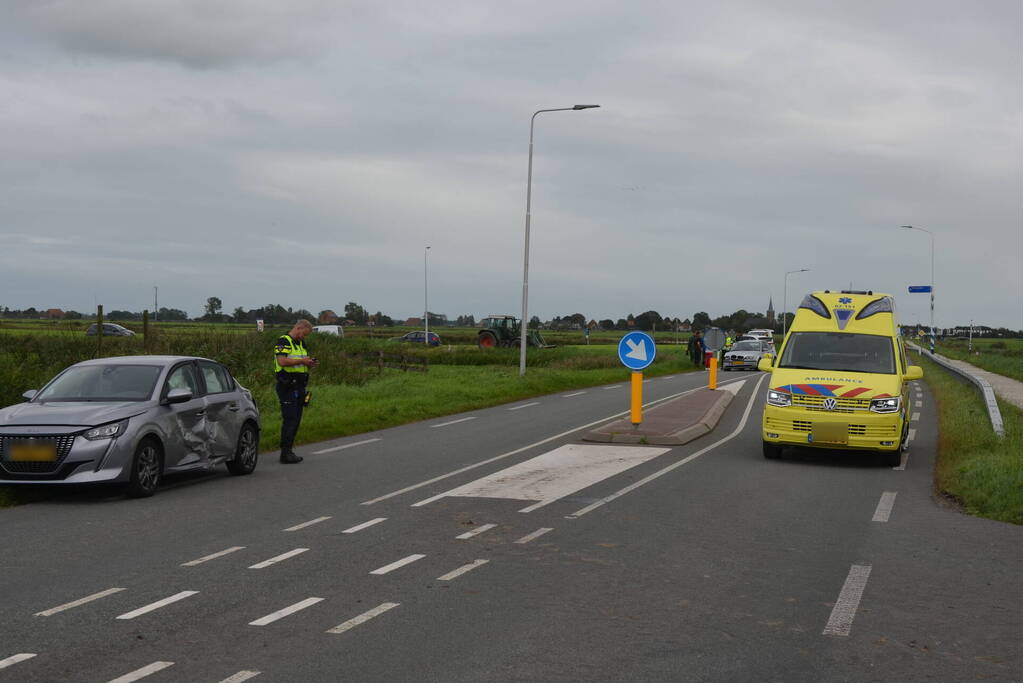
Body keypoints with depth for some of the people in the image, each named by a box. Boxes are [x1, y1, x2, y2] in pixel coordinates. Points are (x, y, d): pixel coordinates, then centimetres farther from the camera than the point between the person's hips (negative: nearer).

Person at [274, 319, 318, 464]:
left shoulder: (300, 344, 19)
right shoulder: (283, 342, -10)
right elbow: (282, 361, -23)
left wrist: (309, 364, 5)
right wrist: (301, 361, -17)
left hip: (299, 387, 9)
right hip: (287, 387, -9)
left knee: (295, 420, 10)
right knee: (290, 420, -10)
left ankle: (289, 450, 17)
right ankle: (285, 453, -8)